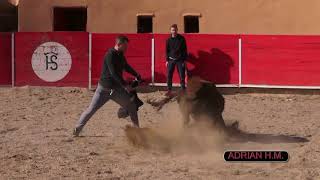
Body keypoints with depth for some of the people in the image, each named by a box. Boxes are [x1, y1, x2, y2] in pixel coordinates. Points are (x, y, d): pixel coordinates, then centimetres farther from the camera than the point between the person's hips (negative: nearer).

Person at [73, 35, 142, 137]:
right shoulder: (110, 55, -19)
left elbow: (126, 67, 25)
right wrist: (125, 85, -26)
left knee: (132, 105, 6)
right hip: (104, 89, -8)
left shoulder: (120, 55, 7)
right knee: (91, 109, -6)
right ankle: (77, 129, 2)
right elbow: (113, 73, -26)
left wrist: (137, 76, 16)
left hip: (117, 88, 8)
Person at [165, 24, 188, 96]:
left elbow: (184, 49, 0)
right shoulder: (169, 40, 3)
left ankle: (183, 90, 5)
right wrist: (167, 60, 3)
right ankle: (169, 90, 5)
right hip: (171, 60, 2)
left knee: (182, 76, -2)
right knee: (169, 76, -2)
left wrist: (184, 60, -4)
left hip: (180, 60, -2)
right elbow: (167, 51, 9)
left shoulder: (182, 39, -2)